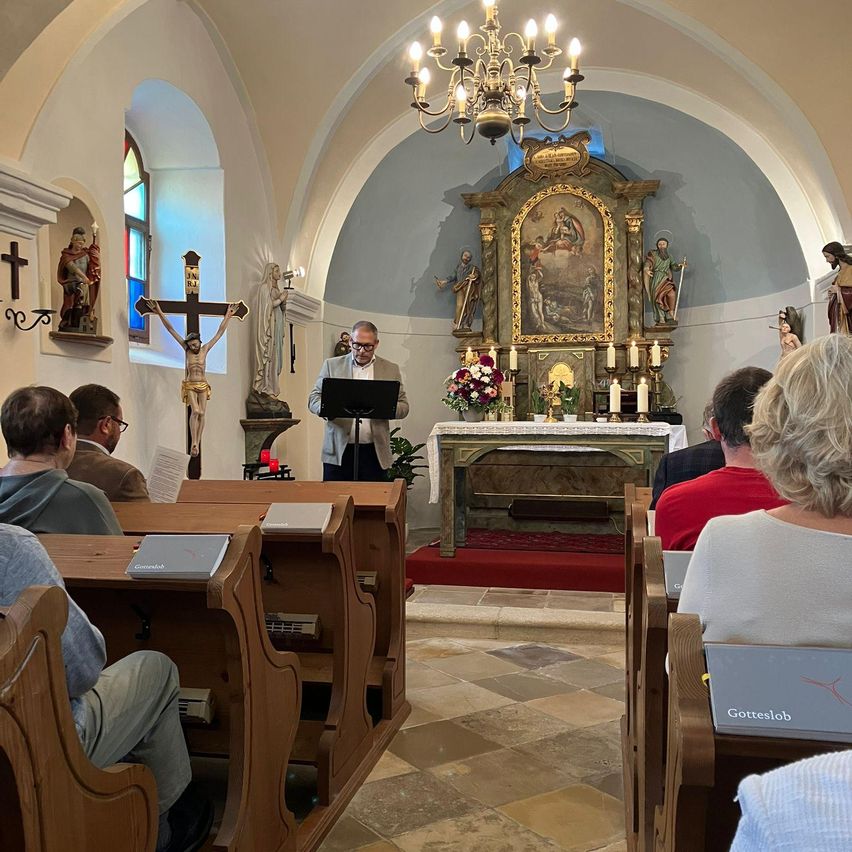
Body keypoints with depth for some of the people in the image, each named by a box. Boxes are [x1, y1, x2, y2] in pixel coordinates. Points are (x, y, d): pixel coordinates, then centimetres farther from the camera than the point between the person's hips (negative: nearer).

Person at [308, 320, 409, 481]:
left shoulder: (390, 370, 8)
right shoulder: (332, 365, 8)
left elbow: (403, 407, 8)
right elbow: (314, 399, 6)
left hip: (374, 452, 0)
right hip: (338, 451, 0)